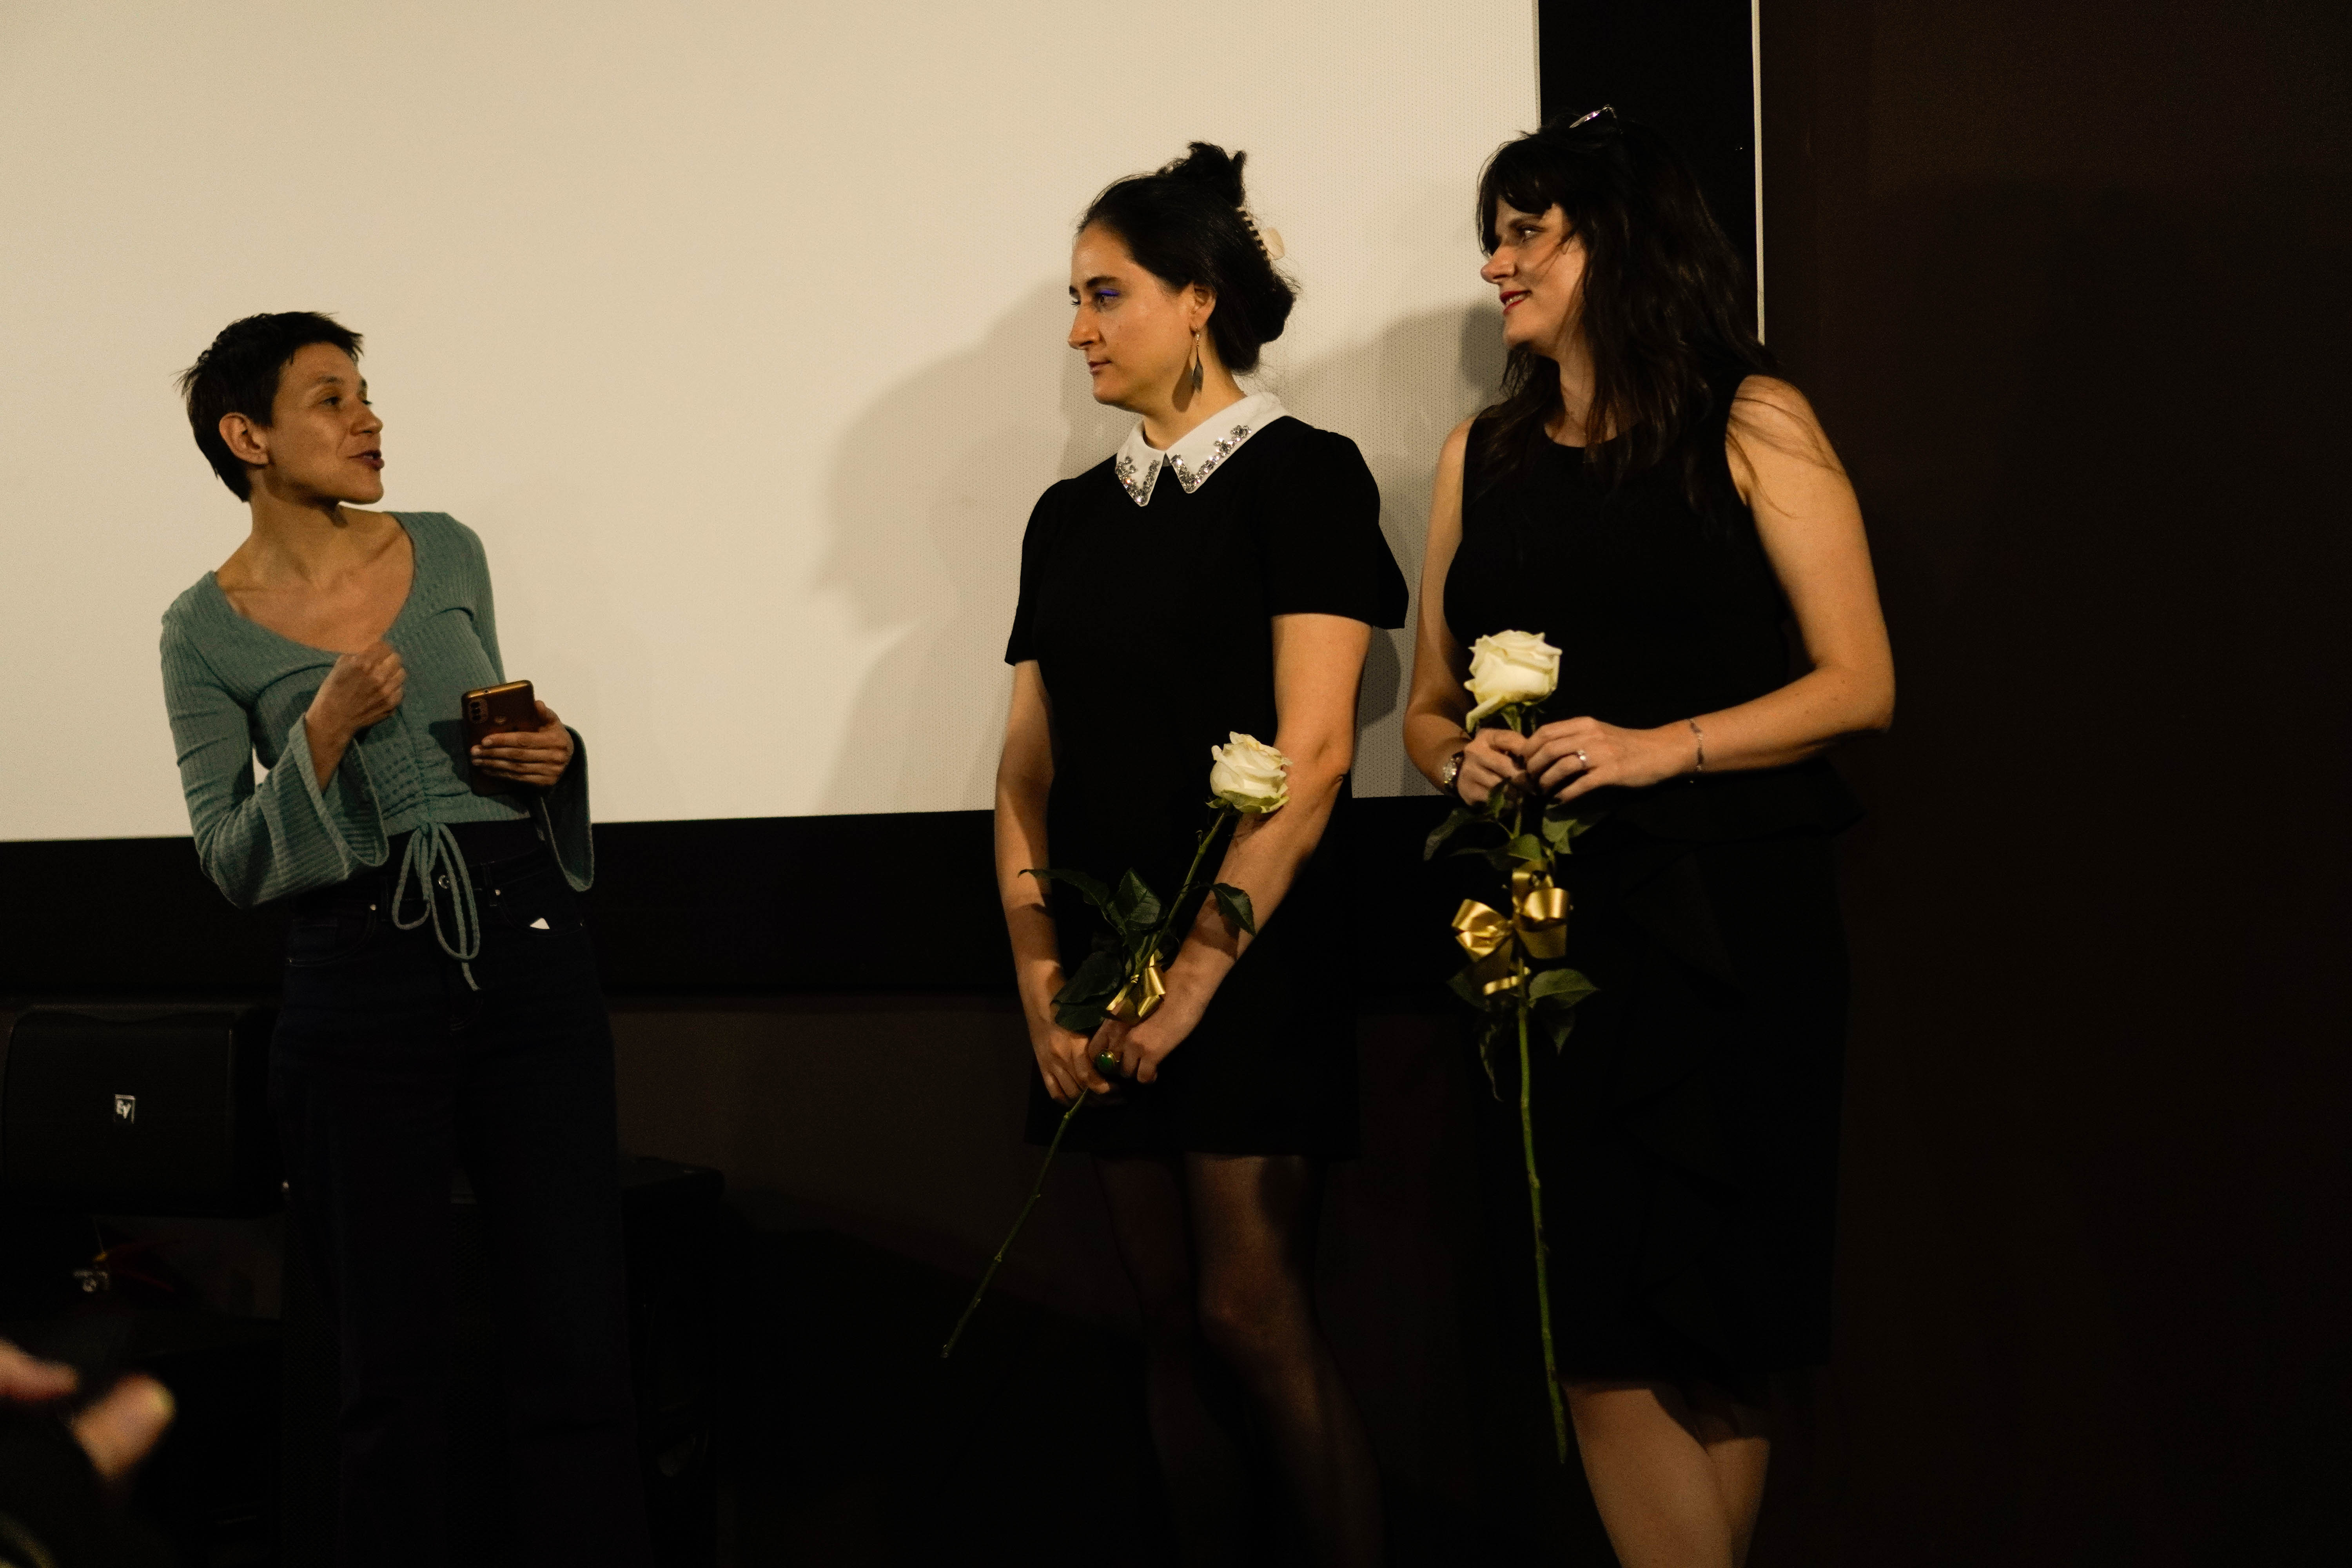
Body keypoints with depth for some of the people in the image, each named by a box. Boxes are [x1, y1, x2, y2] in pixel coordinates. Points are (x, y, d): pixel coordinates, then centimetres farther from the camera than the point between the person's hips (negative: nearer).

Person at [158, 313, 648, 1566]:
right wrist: (327, 732, -15)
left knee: (577, 1358, -3)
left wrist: (551, 759, 1)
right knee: (395, 1378, 3)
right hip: (361, 984, -2)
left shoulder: (448, 555, 9)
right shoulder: (208, 628, 0)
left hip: (531, 957, 2)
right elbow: (232, 864, -2)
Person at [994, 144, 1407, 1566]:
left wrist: (1198, 969, -16)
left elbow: (1312, 756, -13)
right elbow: (1029, 768, 11)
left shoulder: (1300, 477, -5)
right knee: (1172, 1324, 8)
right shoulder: (1075, 516, 14)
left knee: (1252, 1314, -9)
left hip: (1251, 959, -6)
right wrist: (1039, 972, -2)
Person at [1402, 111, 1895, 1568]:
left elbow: (1860, 682, -3)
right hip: (1545, 914, 3)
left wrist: (1661, 748, -15)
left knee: (1705, 1337, -2)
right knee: (1602, 1339, -3)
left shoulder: (1750, 424, 2)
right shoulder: (1483, 457, 14)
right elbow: (1427, 708, 19)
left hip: (1726, 915, -3)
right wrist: (1464, 758, -4)